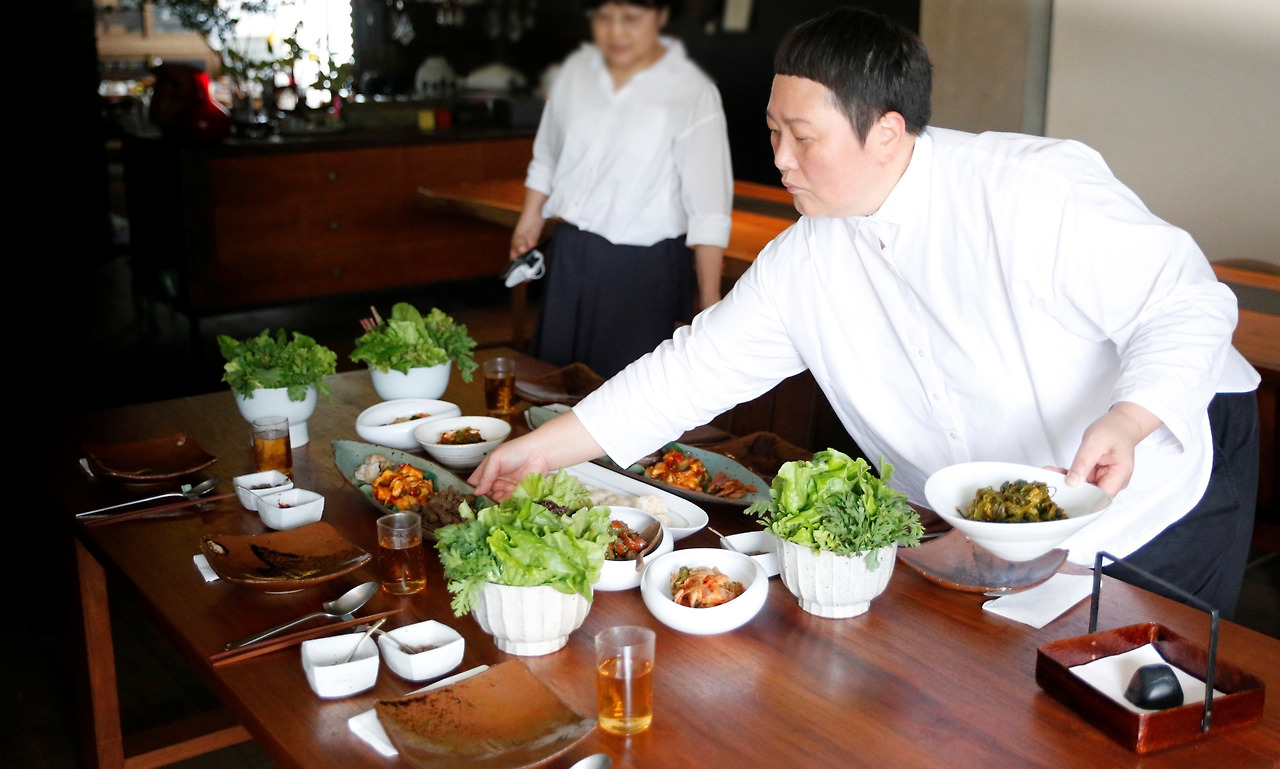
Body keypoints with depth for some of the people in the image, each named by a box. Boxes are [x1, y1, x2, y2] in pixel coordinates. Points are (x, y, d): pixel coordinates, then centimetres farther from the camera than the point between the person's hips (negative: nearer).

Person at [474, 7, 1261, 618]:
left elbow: (1188, 305, -21)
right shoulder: (804, 263, -6)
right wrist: (543, 449, -7)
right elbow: (693, 370, -3)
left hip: (1156, 507, -4)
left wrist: (1123, 425, -39)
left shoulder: (1039, 186, -22)